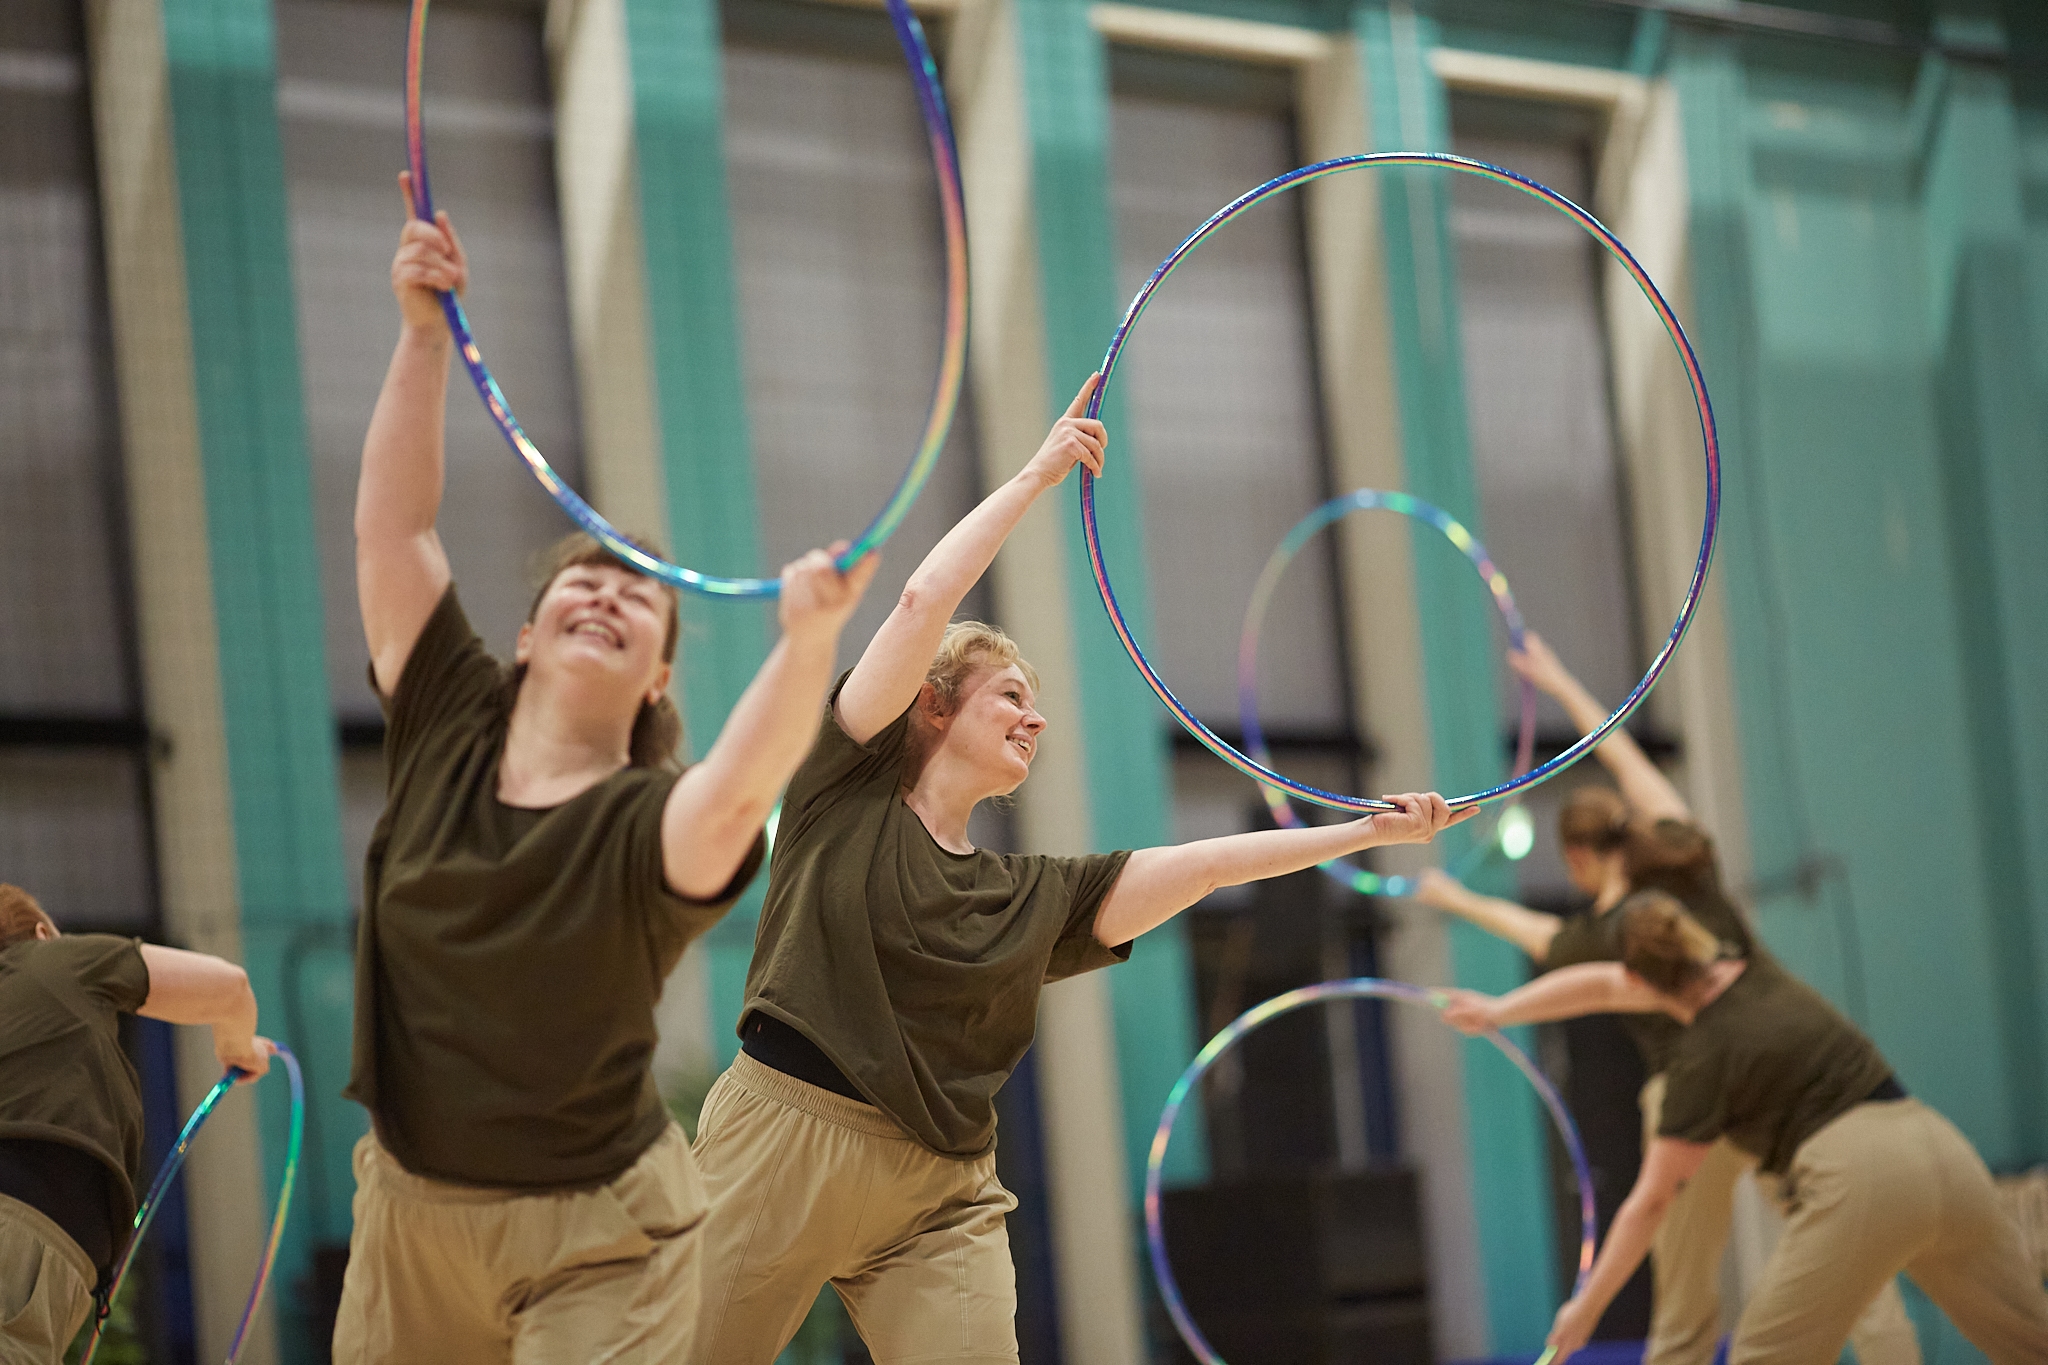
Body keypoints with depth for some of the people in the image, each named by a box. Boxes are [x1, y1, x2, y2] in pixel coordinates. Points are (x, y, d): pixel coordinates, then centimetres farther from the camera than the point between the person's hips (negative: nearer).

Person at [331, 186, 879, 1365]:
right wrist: (425, 335, -17)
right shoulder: (450, 731, -2)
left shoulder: (650, 827, -15)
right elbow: (393, 528, -7)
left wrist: (809, 643, -56)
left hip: (597, 1244, -4)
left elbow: (740, 790, -39)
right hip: (412, 1212, 4)